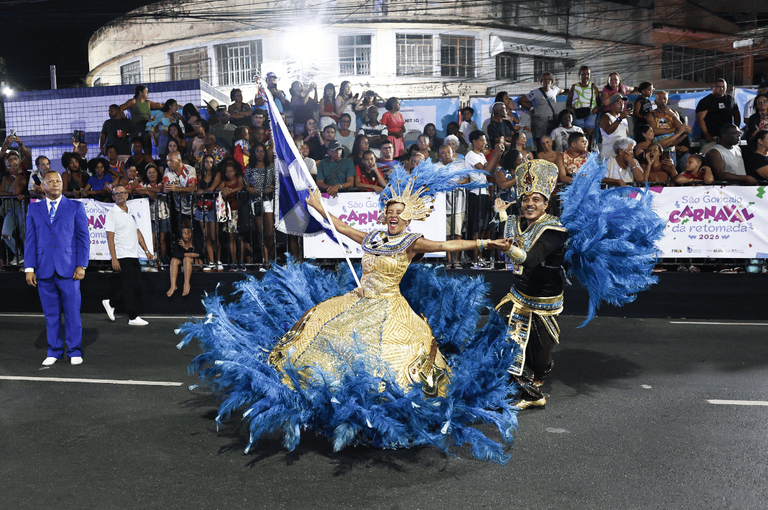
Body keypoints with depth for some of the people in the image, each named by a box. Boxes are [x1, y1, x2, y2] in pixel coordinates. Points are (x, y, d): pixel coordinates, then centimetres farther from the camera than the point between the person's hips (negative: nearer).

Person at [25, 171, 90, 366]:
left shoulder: (76, 207, 5)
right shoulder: (34, 209, 11)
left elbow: (83, 238, 2)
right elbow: (30, 240, 9)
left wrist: (81, 265, -6)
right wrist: (29, 268, 1)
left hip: (69, 269, -2)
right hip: (44, 270, 2)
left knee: (72, 312, 1)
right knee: (51, 313, 7)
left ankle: (74, 351, 12)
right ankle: (54, 351, 19)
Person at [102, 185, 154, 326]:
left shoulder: (132, 212, 16)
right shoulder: (112, 214, -5)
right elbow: (110, 237, -10)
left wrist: (146, 250, 13)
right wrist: (114, 259, -17)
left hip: (134, 255, 7)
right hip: (122, 256, -7)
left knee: (136, 285, 8)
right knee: (129, 286, -4)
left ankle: (110, 302, 25)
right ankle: (132, 317, 3)